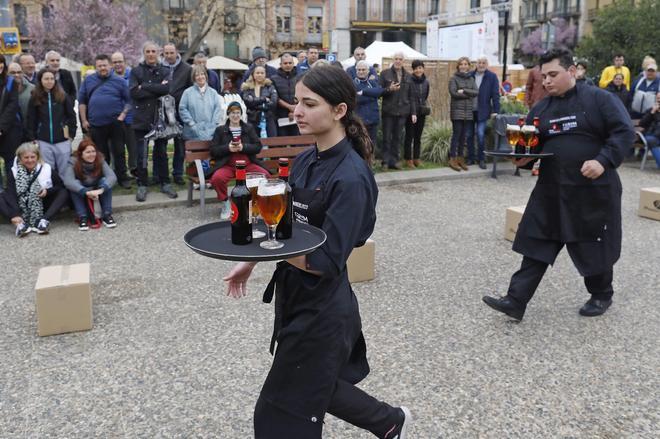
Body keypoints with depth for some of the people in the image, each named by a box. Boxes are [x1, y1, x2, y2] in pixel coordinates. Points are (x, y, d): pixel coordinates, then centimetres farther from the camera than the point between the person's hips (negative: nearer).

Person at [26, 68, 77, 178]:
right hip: (43, 141, 1)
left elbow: (71, 116, 5)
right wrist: (32, 139, 2)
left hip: (62, 140, -1)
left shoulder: (63, 96, 1)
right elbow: (31, 120, 6)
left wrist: (71, 134, 0)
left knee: (64, 171, 5)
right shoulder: (35, 98, 3)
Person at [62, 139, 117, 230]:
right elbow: (67, 181, -37)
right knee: (75, 183, -29)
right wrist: (87, 192, -49)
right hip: (80, 197, -1)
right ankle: (82, 217, -28)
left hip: (97, 194, 1)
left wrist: (101, 189, -49)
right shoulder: (74, 163, -21)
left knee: (105, 181, -25)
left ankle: (107, 215, -23)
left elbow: (112, 176, -32)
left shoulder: (100, 161, -17)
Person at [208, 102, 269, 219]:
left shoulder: (249, 128, 18)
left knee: (266, 176, -27)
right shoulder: (220, 130, 14)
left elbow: (258, 147, 8)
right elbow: (213, 150, 7)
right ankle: (225, 203, -6)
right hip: (227, 165, -1)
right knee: (217, 178, -34)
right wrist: (228, 148, -11)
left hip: (248, 164, 1)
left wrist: (243, 147, -10)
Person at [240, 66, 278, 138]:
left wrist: (256, 105, -7)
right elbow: (248, 101, -8)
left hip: (268, 119, 0)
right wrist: (264, 99, -6)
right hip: (253, 120, 0)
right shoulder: (246, 88, 10)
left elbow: (274, 102, -5)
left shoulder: (269, 86, 10)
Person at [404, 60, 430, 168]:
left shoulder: (426, 82, 6)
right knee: (409, 136, 0)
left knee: (418, 136, 11)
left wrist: (424, 105, 11)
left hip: (422, 112, 5)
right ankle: (408, 159, 8)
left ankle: (416, 158, 19)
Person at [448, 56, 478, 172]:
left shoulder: (471, 79, 14)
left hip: (469, 111, 4)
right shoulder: (454, 78, 1)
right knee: (456, 134, -5)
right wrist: (468, 95, -6)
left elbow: (476, 92, 1)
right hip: (457, 111, -4)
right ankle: (452, 159, 0)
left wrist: (464, 91, -11)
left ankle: (460, 157, 15)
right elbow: (453, 93, -12)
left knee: (464, 135, 6)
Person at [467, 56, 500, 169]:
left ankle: (481, 159, 5)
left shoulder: (492, 77, 0)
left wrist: (495, 111, -8)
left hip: (482, 111, -2)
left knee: (481, 135, -7)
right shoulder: (470, 75, 5)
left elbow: (495, 95, -3)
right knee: (469, 135, 7)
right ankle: (471, 158, 19)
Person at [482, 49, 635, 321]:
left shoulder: (599, 99, -4)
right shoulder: (540, 110, 10)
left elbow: (624, 132, -9)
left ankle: (602, 295, 35)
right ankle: (516, 301, 3)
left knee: (595, 247, 10)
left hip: (594, 191, -4)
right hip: (551, 191, 4)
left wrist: (603, 161, -22)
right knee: (536, 246, 1)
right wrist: (524, 159, -9)